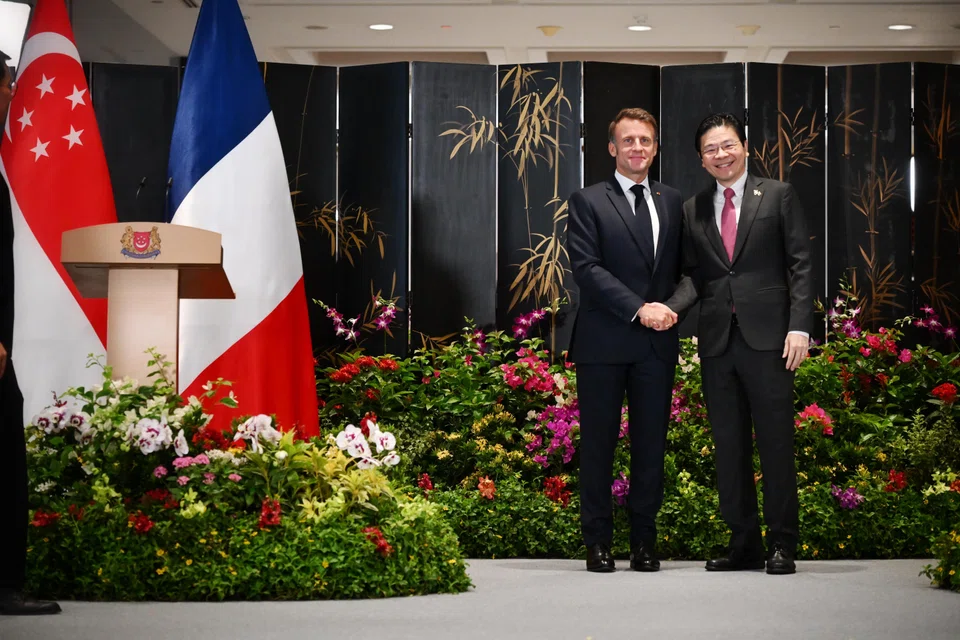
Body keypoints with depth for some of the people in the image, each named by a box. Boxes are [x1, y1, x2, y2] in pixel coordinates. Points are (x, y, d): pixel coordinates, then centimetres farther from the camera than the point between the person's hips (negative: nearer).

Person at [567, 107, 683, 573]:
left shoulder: (672, 202, 15)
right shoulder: (588, 202, 2)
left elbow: (683, 268, 17)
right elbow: (586, 267, -9)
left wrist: (671, 308, -2)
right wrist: (639, 309, -16)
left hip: (657, 343, 3)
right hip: (605, 342, -3)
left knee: (651, 443, 5)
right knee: (598, 443, 2)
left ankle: (644, 542, 14)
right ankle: (598, 542, 11)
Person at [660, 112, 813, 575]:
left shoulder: (778, 196, 5)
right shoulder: (693, 210, 14)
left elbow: (800, 264, 1)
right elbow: (693, 274, 12)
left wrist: (799, 326, -9)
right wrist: (670, 308, -9)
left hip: (766, 337, -3)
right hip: (717, 341, 4)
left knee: (775, 442, 0)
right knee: (729, 446, 6)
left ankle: (782, 545, 7)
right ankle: (744, 544, 14)